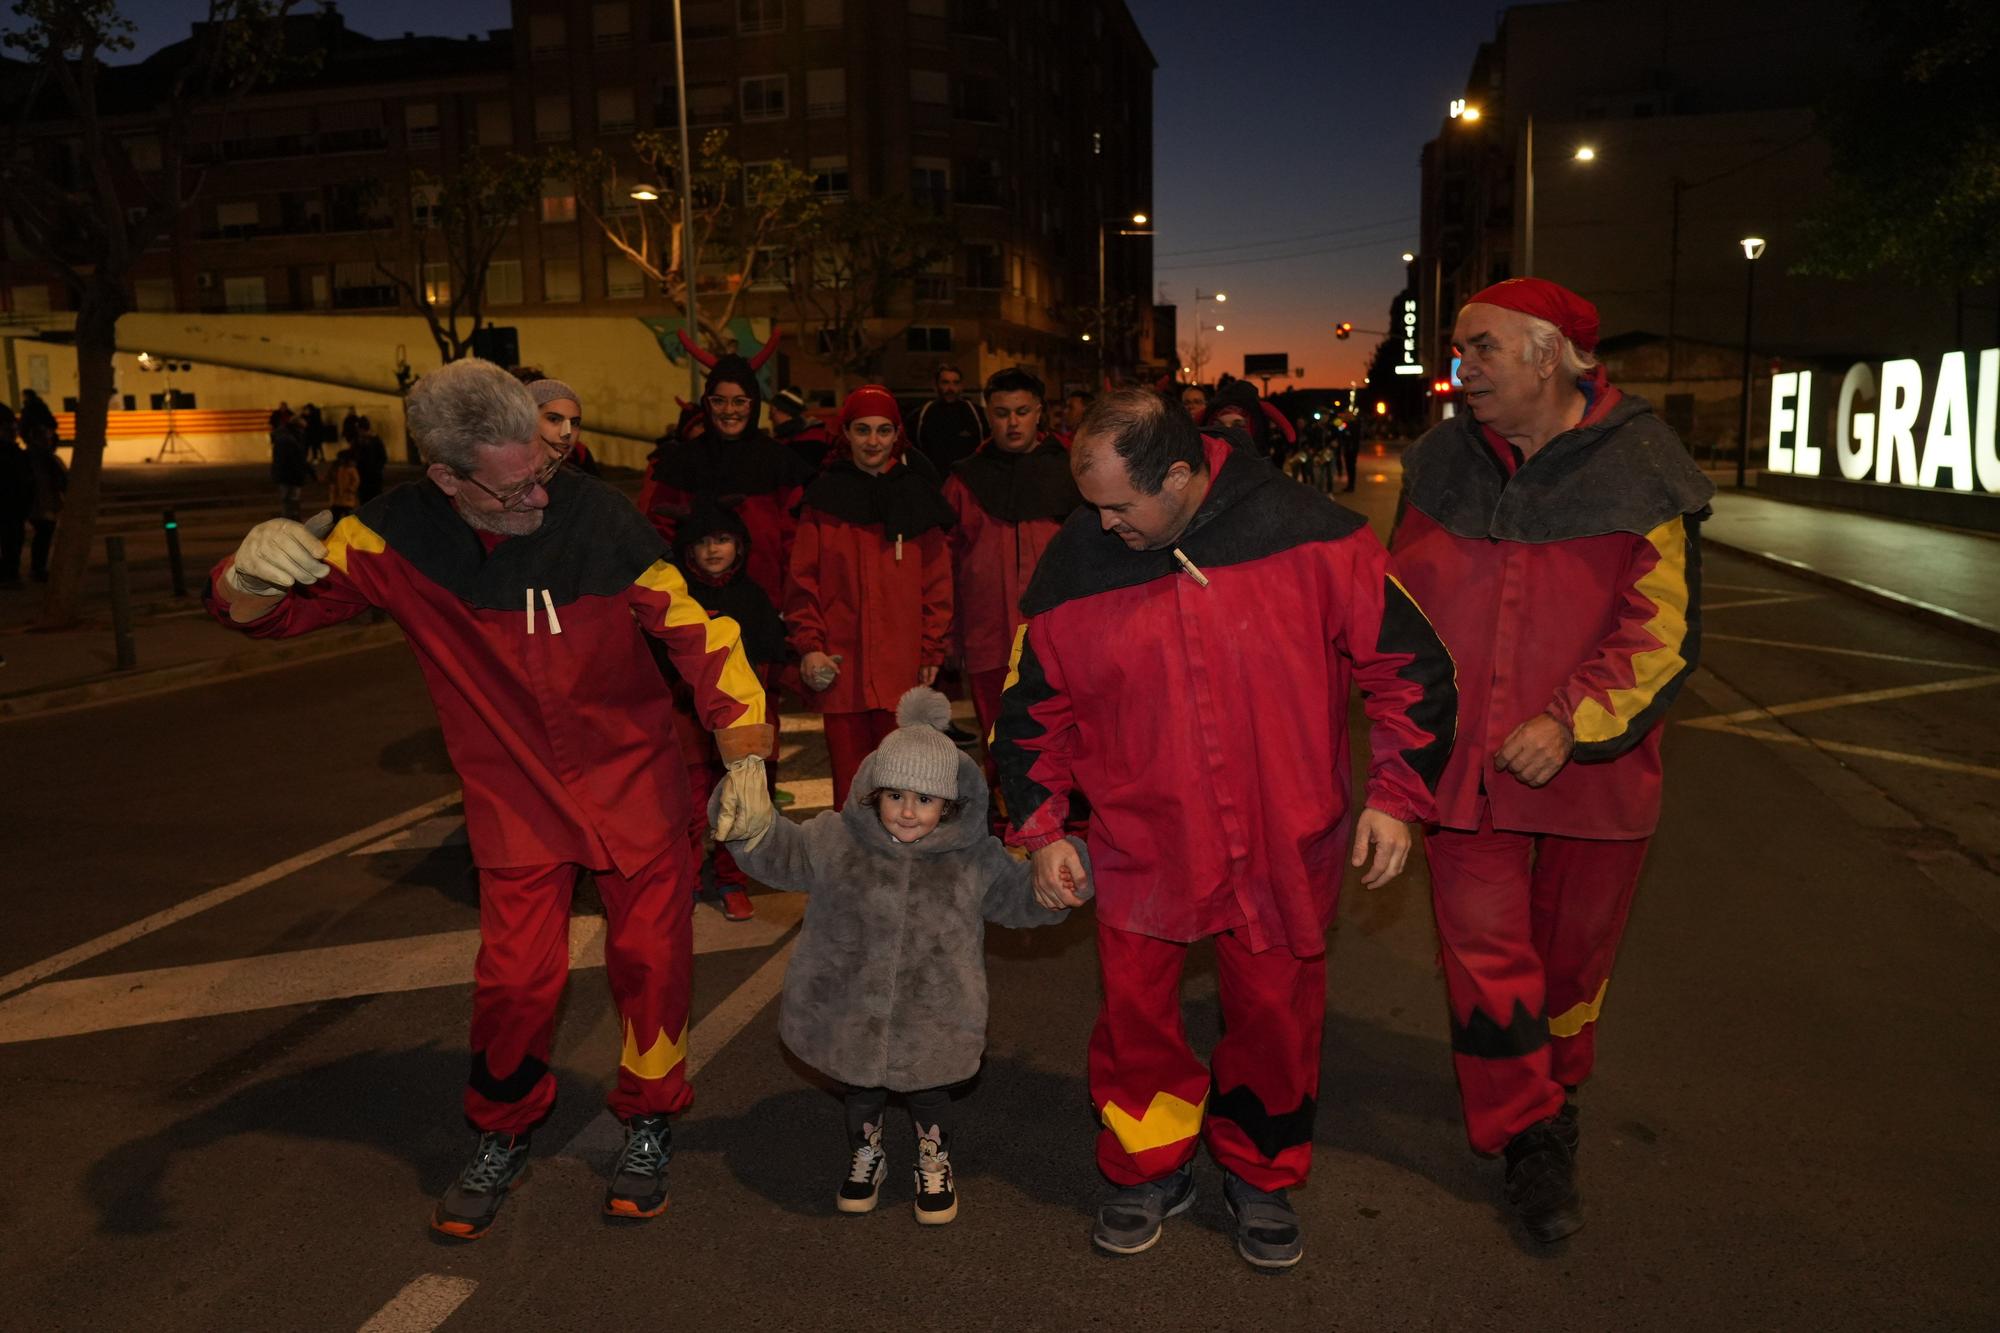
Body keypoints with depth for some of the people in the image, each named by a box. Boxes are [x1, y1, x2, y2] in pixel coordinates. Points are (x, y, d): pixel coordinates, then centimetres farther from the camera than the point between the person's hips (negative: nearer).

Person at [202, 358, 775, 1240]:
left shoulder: (595, 515, -20)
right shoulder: (400, 537, -13)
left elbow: (694, 629, -14)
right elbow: (279, 609, -7)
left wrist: (744, 755, -18)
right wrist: (253, 576, -32)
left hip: (636, 777, -1)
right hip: (515, 795, 1)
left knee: (650, 958, 6)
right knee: (516, 976, 2)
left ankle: (648, 1122, 32)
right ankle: (501, 1136, 31)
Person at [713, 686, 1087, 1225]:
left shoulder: (975, 858, -7)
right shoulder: (835, 841, -8)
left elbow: (1023, 898, 4)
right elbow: (776, 855, -3)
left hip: (933, 1023, -1)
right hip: (847, 1014, 1)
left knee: (930, 1095, 13)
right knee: (860, 1093, 20)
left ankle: (935, 1162, 45)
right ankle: (865, 1153, 50)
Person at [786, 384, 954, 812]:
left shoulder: (916, 496, 11)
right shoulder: (825, 496, 10)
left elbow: (937, 583, 9)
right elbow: (803, 580, 5)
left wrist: (933, 651, 1)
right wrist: (809, 645, -6)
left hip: (902, 665, 0)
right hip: (840, 665, 0)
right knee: (850, 780, 2)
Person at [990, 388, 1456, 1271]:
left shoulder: (1310, 537, -14)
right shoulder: (1075, 565, -7)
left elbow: (1408, 660, -5)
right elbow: (1035, 709, 5)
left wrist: (1396, 795, -7)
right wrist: (1039, 832, 3)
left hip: (1284, 843, -1)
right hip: (1142, 843, 1)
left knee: (1275, 1015, 12)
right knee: (1135, 1015, 8)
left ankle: (1261, 1176, 38)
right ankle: (1149, 1170, 35)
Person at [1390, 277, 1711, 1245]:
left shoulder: (1637, 473, -10)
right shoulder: (1445, 464, 0)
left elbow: (1662, 630, -11)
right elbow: (1403, 601, 10)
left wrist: (1573, 723, -21)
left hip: (1587, 764, -1)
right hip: (1466, 761, 2)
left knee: (1572, 948, 17)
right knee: (1485, 951, 2)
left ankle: (1551, 1086, 45)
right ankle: (1530, 1138, 21)